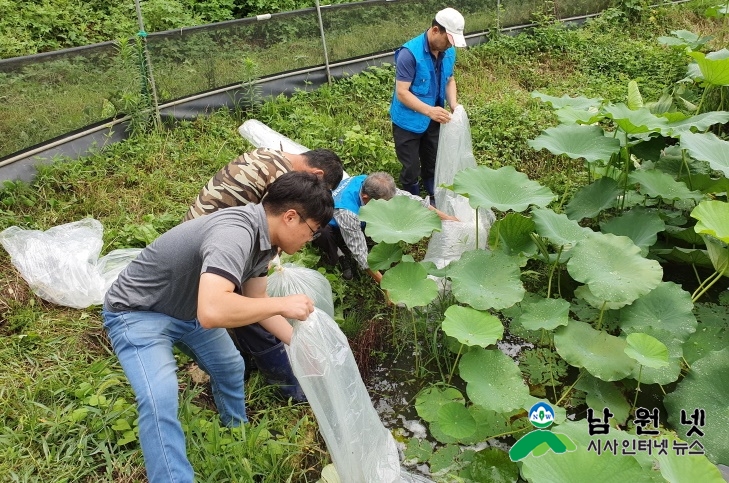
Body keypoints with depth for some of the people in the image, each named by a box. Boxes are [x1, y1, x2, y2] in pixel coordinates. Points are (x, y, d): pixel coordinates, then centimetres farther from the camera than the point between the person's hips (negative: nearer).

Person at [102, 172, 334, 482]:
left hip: (186, 309, 9)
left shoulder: (262, 236, -8)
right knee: (160, 401, -25)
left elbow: (254, 302, 3)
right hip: (137, 313, -9)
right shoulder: (235, 234, -38)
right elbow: (211, 312, -52)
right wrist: (281, 304, -39)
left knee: (230, 366, 19)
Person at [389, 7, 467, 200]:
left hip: (434, 120, 6)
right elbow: (402, 93, -27)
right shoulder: (410, 53, -26)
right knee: (411, 170, 6)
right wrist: (429, 111, -37)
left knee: (433, 164, 22)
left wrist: (453, 103, -10)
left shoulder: (449, 52, -5)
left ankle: (434, 200, 44)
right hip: (408, 122, -6)